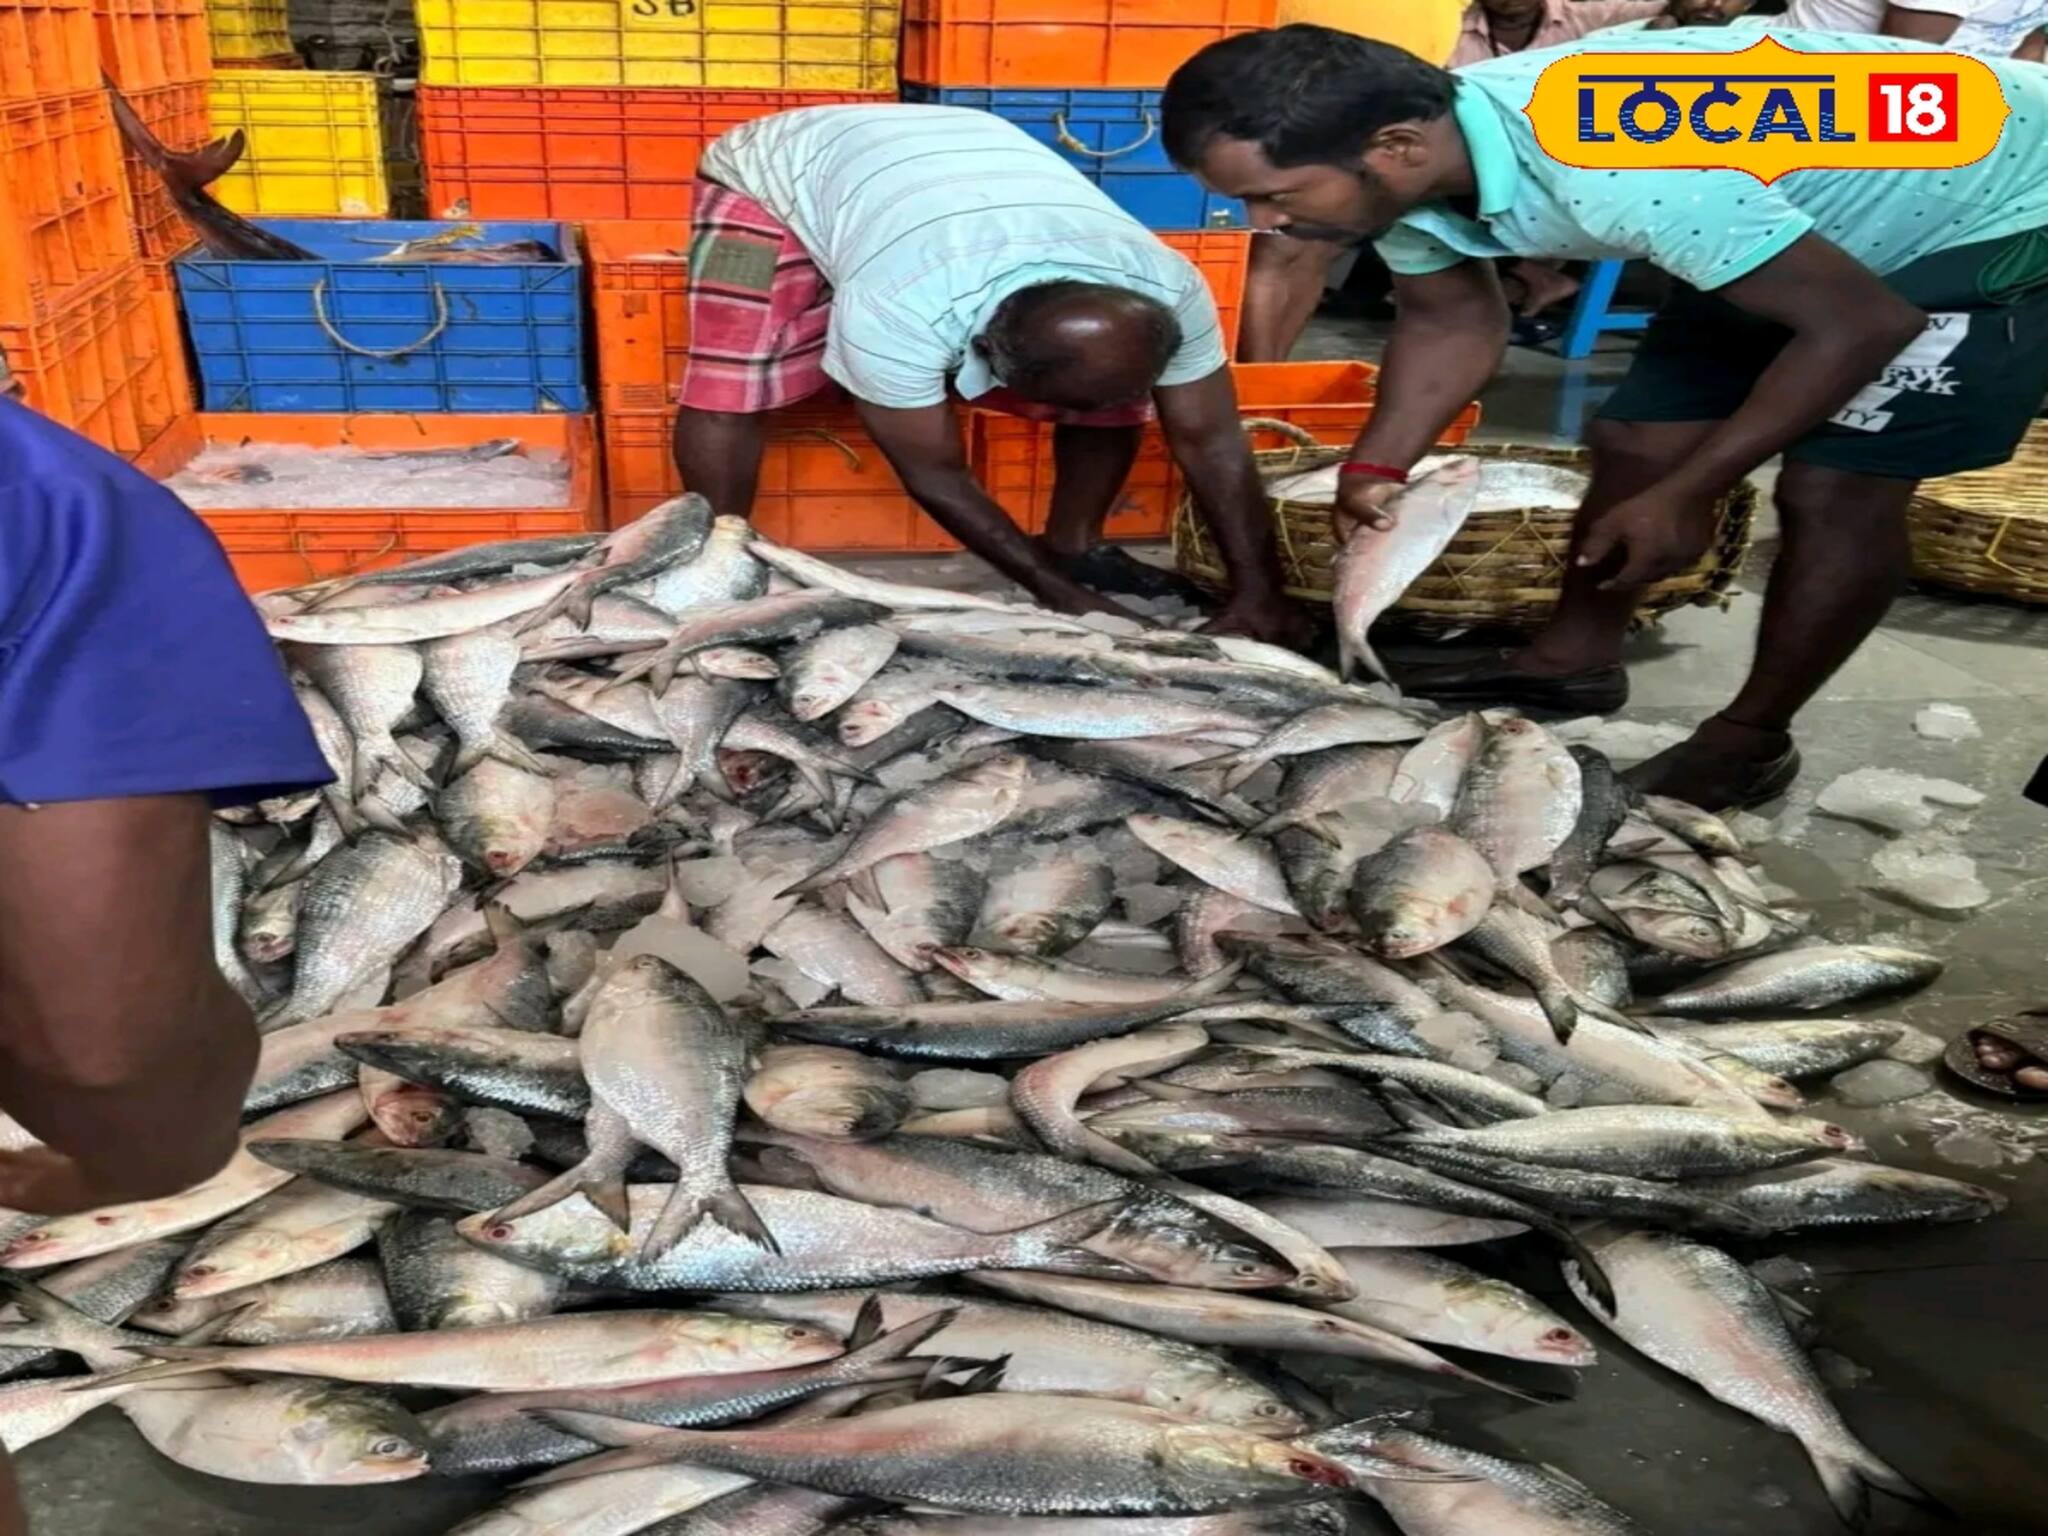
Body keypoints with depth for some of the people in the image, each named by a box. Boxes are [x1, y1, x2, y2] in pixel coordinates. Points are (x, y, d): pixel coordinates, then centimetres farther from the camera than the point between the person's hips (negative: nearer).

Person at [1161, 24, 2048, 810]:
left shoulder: (1613, 170, -43)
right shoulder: (1406, 165, -17)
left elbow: (1861, 324, -32)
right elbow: (1450, 324, 3)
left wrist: (1685, 497, -26)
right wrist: (1375, 471, -8)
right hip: (1805, 208, 7)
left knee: (1836, 490, -12)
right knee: (1634, 442, 5)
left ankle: (1749, 742, 5)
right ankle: (1573, 658, 22)